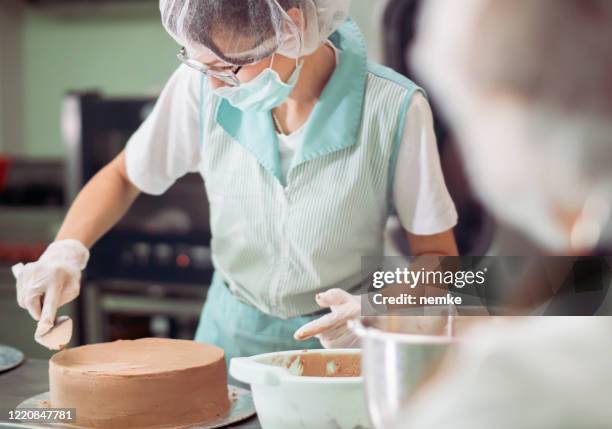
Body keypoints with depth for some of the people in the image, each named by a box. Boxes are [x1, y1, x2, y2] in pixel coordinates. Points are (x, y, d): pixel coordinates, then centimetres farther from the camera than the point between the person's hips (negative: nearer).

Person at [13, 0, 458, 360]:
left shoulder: (393, 108, -17)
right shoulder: (201, 86, -9)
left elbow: (437, 257, -6)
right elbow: (124, 176, 8)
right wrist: (67, 249, -9)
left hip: (336, 344, -2)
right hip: (229, 334, 3)